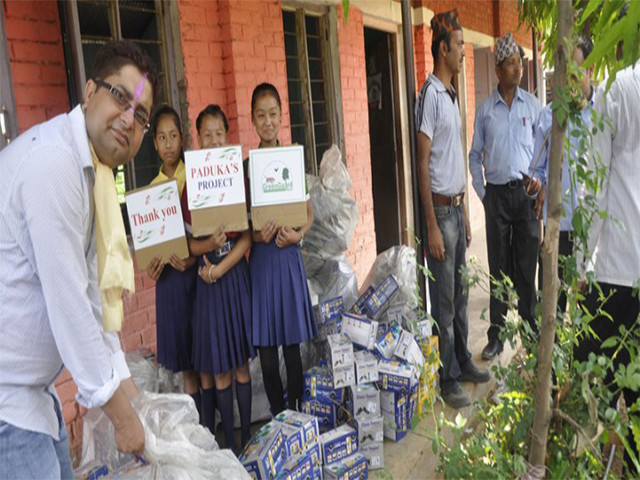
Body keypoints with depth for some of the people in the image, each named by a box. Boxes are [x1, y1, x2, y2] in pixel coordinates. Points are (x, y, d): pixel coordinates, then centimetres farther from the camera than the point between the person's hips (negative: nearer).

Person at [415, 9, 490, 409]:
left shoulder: (452, 95, 14)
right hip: (440, 208, -9)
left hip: (457, 207, 9)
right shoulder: (430, 95, -14)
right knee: (444, 302, 1)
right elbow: (423, 163, -17)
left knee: (460, 294, 18)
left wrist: (465, 214, 19)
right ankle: (448, 379, 14)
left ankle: (463, 362, 32)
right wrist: (433, 226, -19)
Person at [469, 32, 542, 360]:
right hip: (497, 195, 0)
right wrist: (482, 193, 2)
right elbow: (475, 156, 10)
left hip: (526, 192, 0)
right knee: (499, 269, 5)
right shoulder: (485, 110, 4)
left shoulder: (532, 105, 4)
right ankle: (496, 336, 13)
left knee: (527, 267, 5)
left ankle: (530, 332, 18)